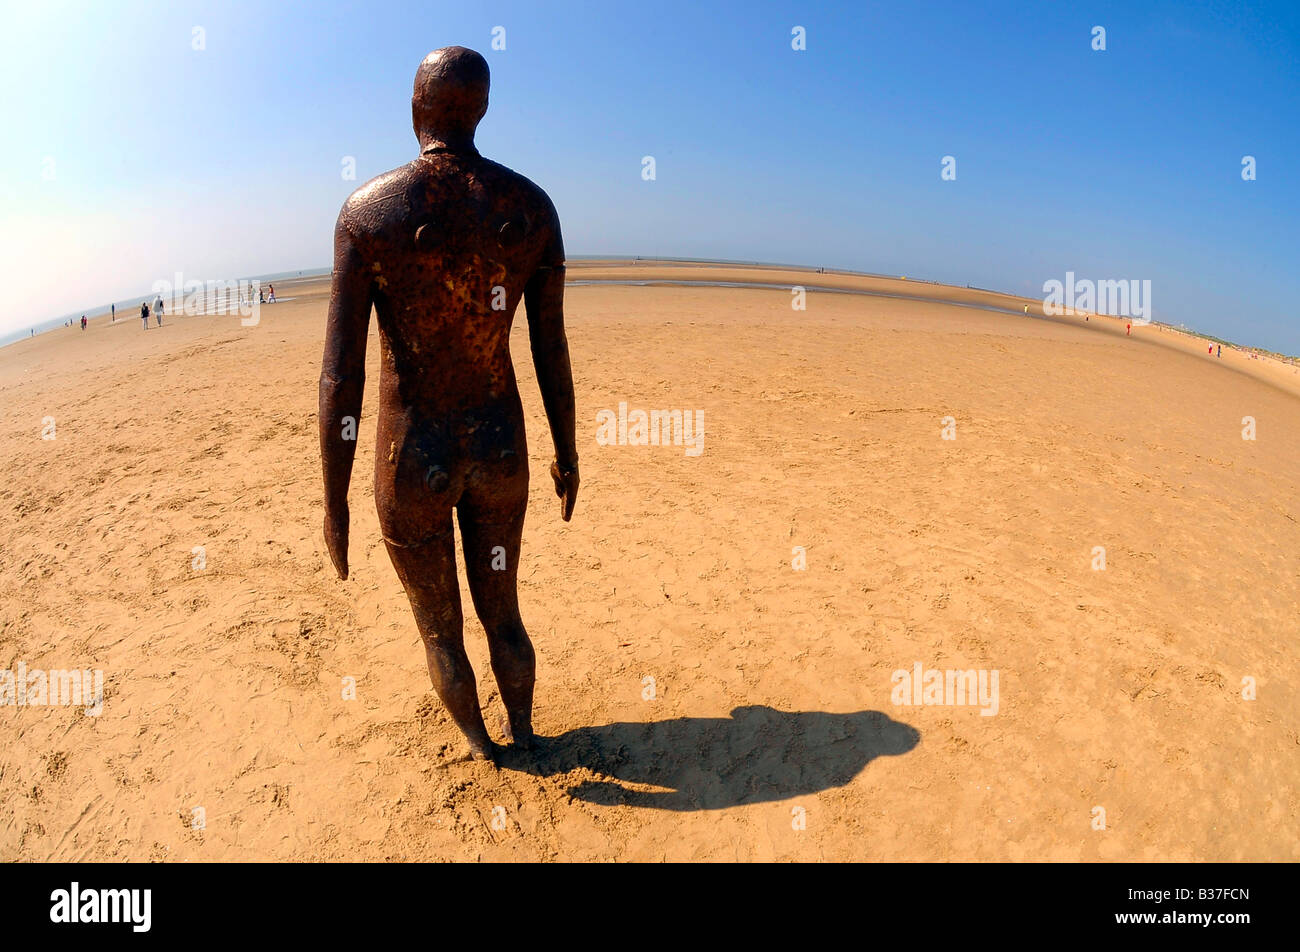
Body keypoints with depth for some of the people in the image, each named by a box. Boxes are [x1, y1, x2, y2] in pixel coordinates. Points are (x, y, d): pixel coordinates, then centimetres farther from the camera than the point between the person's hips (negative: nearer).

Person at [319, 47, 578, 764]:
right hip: (500, 451, 3)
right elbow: (552, 350, -1)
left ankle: (480, 747, 45)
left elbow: (341, 375, -15)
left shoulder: (366, 210, -13)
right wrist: (567, 456, 12)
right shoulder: (533, 207, -5)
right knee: (502, 615, 26)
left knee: (440, 629, 22)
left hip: (411, 462, -3)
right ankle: (523, 735, 47)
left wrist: (334, 503, -4)